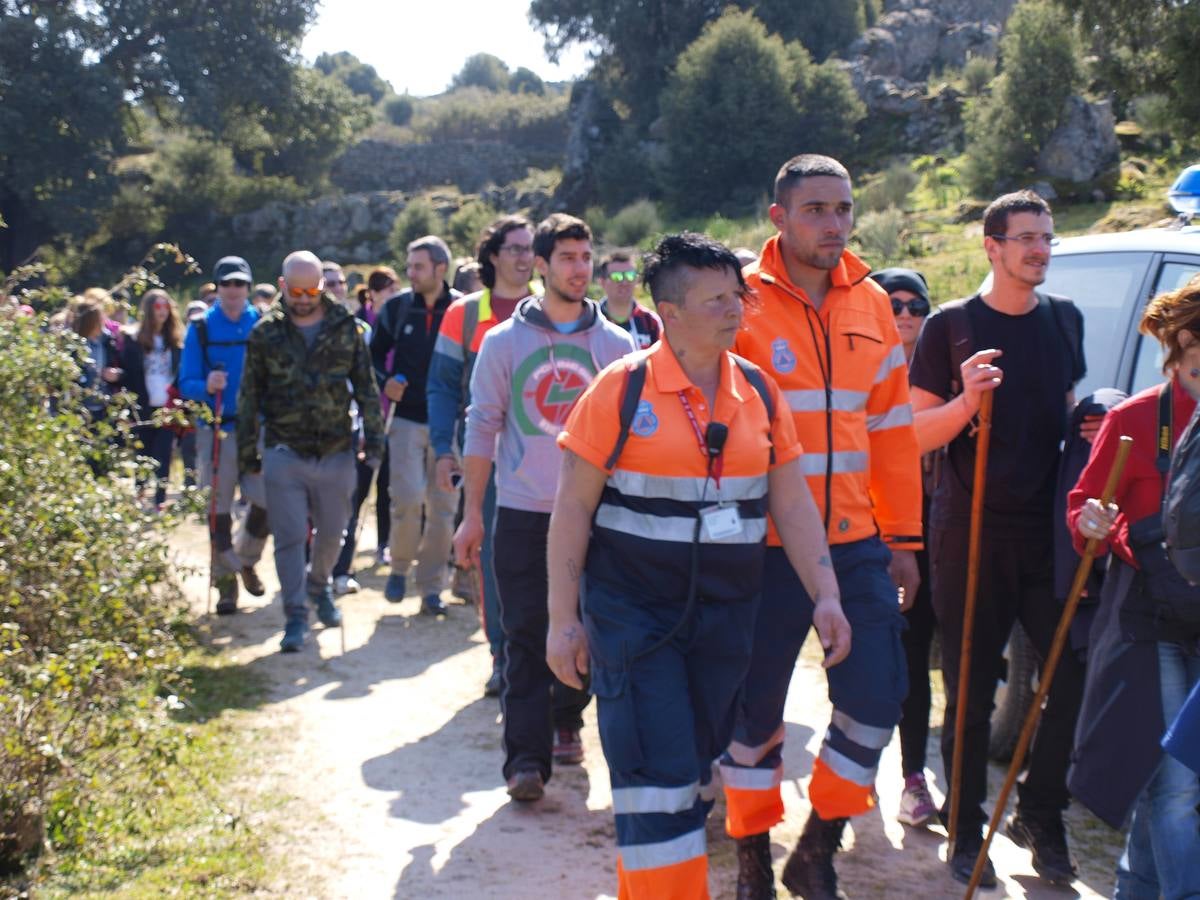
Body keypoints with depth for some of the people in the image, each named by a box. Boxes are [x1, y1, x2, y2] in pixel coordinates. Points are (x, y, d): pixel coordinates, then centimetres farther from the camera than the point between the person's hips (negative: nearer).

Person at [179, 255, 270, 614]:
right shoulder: (201, 328, 2)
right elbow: (186, 383, -1)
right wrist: (206, 387, -22)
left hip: (258, 427, 1)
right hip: (216, 430, -1)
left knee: (267, 500, -2)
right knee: (219, 509, 2)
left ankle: (247, 560, 25)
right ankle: (225, 579, 14)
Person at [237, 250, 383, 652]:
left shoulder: (345, 328, 2)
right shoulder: (266, 333, 1)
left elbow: (366, 389, 6)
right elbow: (249, 397, 5)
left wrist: (373, 439, 1)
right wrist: (248, 452, 3)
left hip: (336, 453, 2)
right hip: (284, 453, -1)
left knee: (331, 532, 15)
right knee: (289, 538, -3)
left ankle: (319, 586, 42)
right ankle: (295, 616, 5)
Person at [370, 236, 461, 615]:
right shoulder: (396, 307, 1)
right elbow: (375, 353, 12)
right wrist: (385, 381, -6)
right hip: (407, 418, 0)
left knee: (443, 506, 3)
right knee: (408, 498, -12)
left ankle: (431, 587, 14)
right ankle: (400, 566, 13)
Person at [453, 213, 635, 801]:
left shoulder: (615, 344, 4)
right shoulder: (504, 342, 1)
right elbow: (482, 428, 3)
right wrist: (472, 515, -1)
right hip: (522, 512, -1)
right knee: (526, 637, -3)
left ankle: (567, 722, 31)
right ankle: (527, 757, -2)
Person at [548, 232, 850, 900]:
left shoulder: (759, 390, 5)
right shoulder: (622, 389, -9)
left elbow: (792, 502, 8)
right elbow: (573, 508, -6)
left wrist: (825, 595, -1)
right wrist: (564, 619, -8)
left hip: (727, 615, 5)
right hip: (634, 613, -5)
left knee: (697, 770, 15)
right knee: (657, 776, -8)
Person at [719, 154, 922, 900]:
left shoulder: (872, 305, 7)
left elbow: (893, 427, 11)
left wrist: (903, 537, 10)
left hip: (857, 542, 4)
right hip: (765, 545, -4)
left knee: (878, 696, 2)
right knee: (756, 705, 6)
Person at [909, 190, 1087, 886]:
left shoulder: (1066, 320, 11)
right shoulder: (951, 327, -2)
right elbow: (918, 435, -5)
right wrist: (967, 399, -22)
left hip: (1049, 531, 4)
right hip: (970, 534, -3)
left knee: (1079, 673, -3)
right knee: (971, 693, 3)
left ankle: (1041, 817, 14)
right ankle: (967, 831, 16)